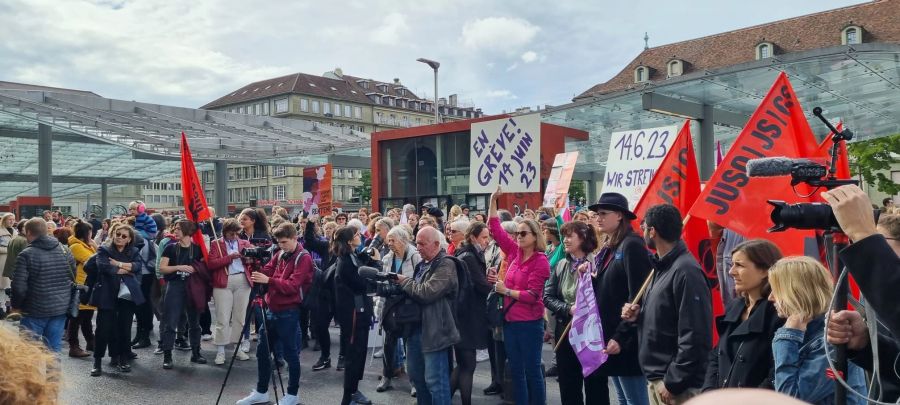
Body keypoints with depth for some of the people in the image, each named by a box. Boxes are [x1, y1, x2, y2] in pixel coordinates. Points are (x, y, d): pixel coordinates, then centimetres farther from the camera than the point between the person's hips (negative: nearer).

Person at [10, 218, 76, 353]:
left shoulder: (26, 255, -13)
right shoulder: (65, 250, 3)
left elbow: (19, 287, -15)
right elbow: (73, 277, 12)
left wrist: (16, 306, 0)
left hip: (35, 311, -4)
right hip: (61, 308, 4)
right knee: (54, 349, 10)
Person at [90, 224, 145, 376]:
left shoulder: (134, 252, 10)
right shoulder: (104, 250, 3)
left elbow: (138, 266, -8)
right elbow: (104, 267, -15)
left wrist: (118, 264, -17)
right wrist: (126, 269, -8)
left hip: (127, 295, 2)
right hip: (107, 295, -2)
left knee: (125, 329, 7)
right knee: (104, 328, -2)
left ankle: (123, 359, 17)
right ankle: (97, 362, 7)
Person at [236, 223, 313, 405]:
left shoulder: (303, 258, -11)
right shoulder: (280, 255, 12)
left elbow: (293, 285, -21)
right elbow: (267, 271, 9)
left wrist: (268, 280, -30)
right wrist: (258, 273, -12)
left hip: (289, 312, -7)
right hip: (272, 309, 8)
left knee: (290, 353, 2)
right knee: (262, 350, 12)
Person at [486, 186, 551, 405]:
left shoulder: (540, 261, -12)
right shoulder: (515, 253, 4)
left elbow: (532, 295, -16)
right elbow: (496, 229, 5)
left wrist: (505, 290, -14)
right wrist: (493, 200, 0)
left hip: (529, 323, -6)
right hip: (510, 320, 6)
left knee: (532, 370, 3)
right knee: (516, 370, 13)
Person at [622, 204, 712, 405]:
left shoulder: (685, 271, -19)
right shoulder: (662, 267, 11)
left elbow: (694, 337, -22)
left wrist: (672, 382, -19)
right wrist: (638, 315, 3)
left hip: (676, 384, -9)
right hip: (655, 379, 9)